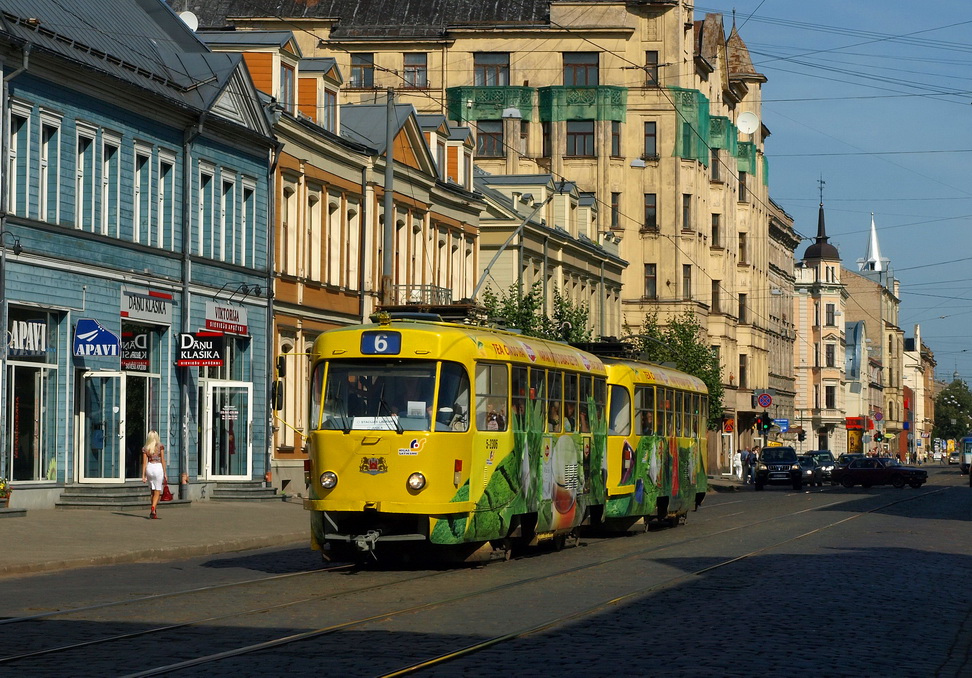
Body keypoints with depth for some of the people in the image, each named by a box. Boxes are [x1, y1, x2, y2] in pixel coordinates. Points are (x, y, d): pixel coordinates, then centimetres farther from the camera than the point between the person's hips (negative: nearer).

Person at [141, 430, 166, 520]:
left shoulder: (145, 448, 4)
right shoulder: (160, 446, -2)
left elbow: (144, 462, 1)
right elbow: (163, 460, -3)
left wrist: (143, 475, 2)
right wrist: (165, 473, 1)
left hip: (149, 468, 3)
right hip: (158, 467, -3)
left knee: (153, 491, 17)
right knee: (157, 491, 0)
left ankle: (154, 511, 19)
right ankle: (153, 509, -18)